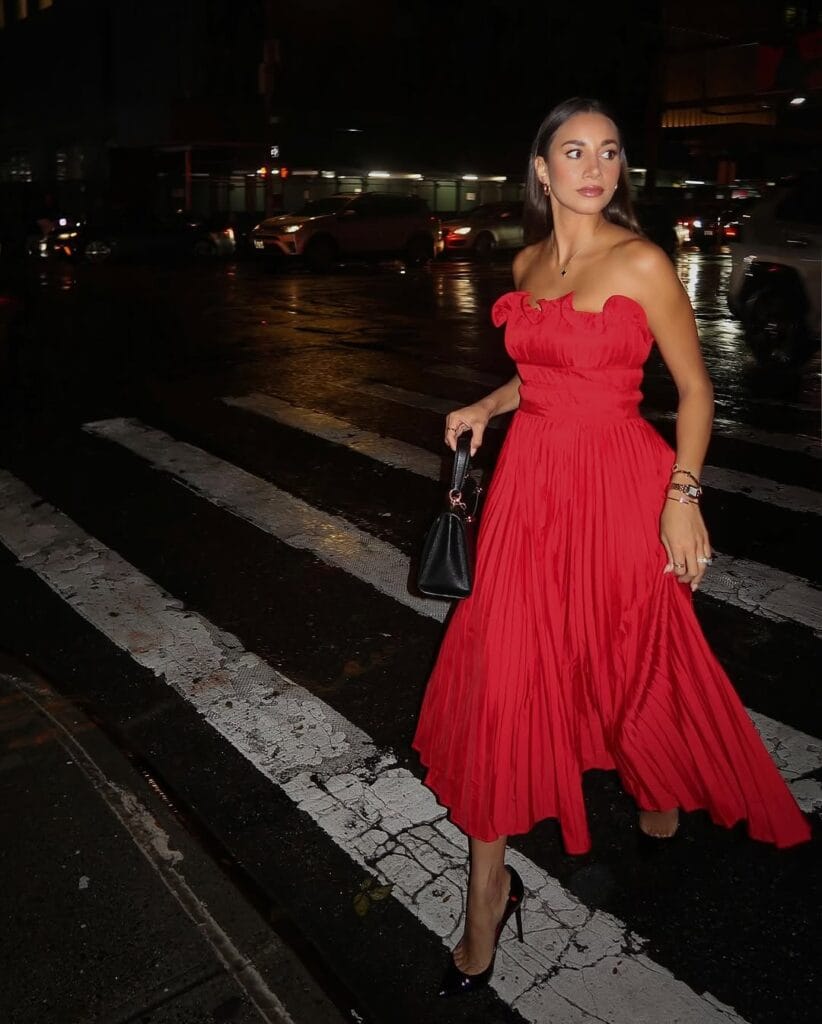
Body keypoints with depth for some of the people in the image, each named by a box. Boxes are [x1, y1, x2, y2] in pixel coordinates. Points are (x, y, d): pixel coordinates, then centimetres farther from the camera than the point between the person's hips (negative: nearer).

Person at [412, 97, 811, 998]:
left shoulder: (641, 263, -7)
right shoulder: (529, 263, 9)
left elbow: (695, 388, -5)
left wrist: (682, 494, -14)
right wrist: (488, 405, 8)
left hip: (616, 485, -4)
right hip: (531, 481, 5)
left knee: (639, 662, 13)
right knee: (502, 672, 2)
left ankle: (664, 800, 47)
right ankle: (489, 887, 16)